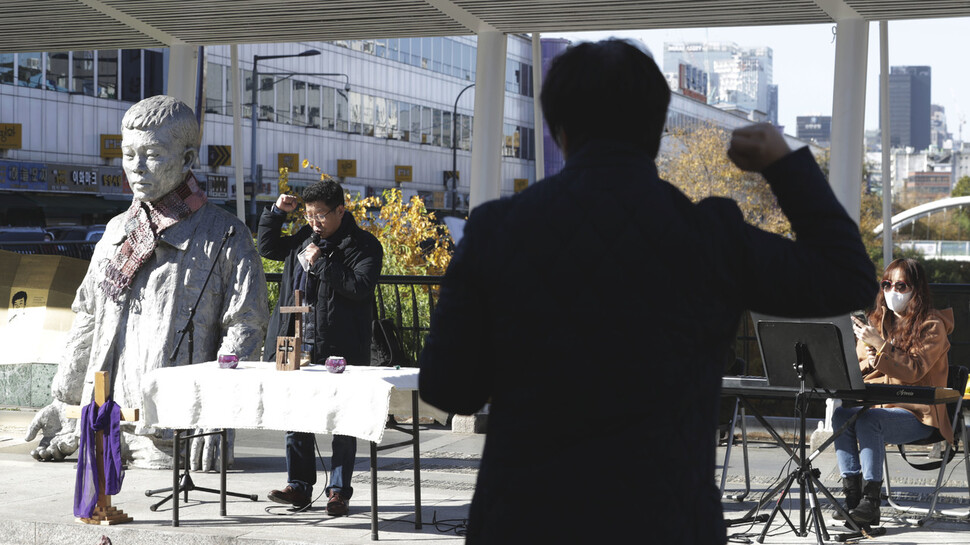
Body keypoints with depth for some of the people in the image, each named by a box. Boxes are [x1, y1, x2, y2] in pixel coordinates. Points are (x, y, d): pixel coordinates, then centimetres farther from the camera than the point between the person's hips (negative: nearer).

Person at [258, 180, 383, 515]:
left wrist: (321, 262, -17)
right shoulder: (305, 238, 13)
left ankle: (339, 491, 8)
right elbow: (267, 248, 27)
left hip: (339, 350, -6)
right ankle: (299, 486, 18)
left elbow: (360, 287, -18)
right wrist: (276, 212, 13)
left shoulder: (363, 246, -5)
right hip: (298, 346, 6)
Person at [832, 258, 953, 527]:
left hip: (917, 414, -6)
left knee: (868, 421, -34)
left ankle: (870, 502, -33)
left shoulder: (932, 326, -2)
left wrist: (880, 344, -22)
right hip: (876, 404, 6)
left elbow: (914, 370, -16)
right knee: (841, 415, -26)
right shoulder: (877, 321, 16)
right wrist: (868, 363, -2)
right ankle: (852, 495, -27)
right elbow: (857, 371, 21)